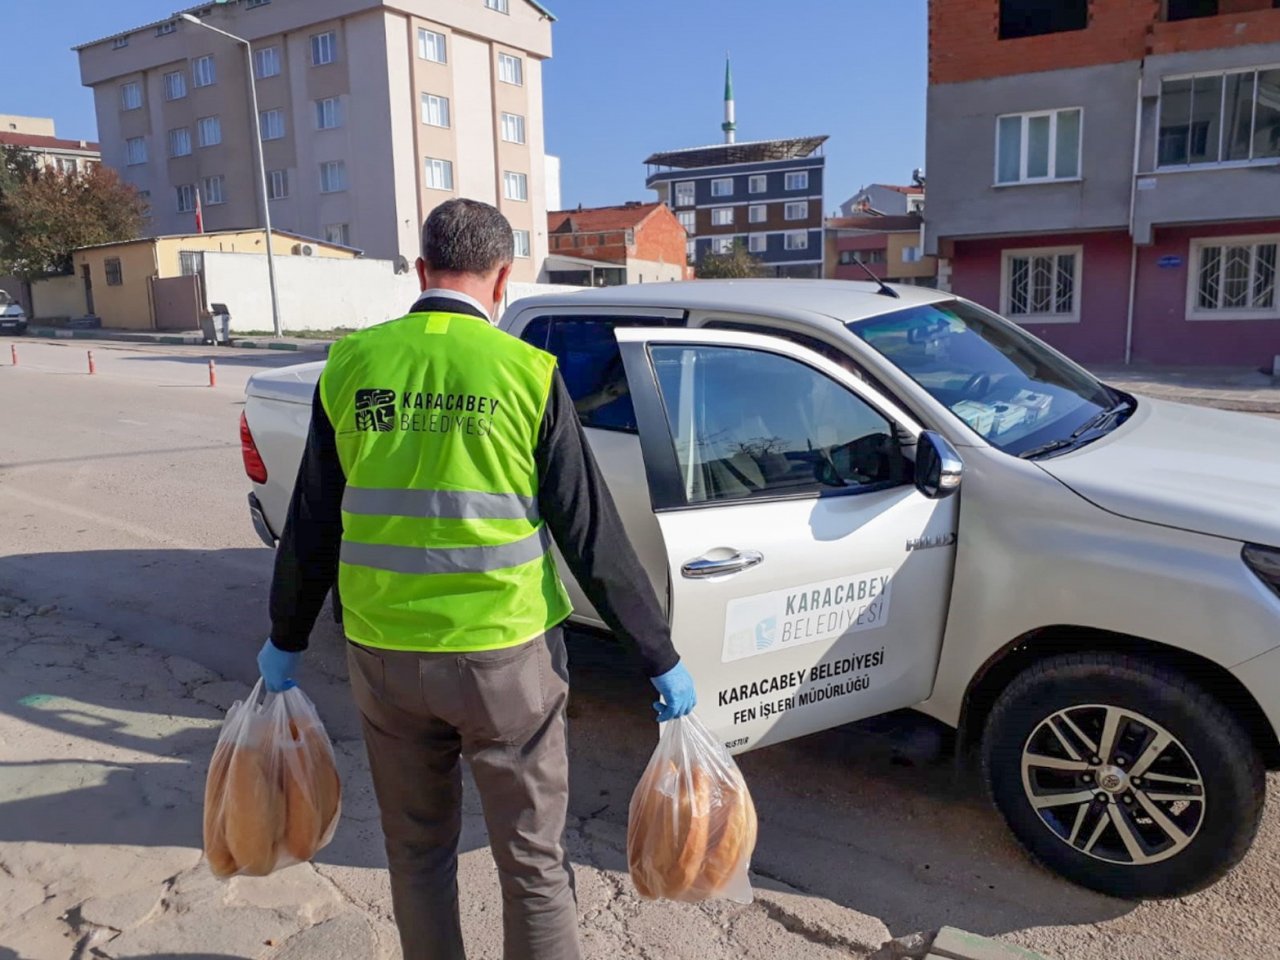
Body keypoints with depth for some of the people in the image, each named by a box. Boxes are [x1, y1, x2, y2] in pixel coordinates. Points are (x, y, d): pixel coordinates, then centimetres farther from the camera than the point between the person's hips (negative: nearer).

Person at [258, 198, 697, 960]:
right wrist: (661, 657, 0)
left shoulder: (352, 364, 0)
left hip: (384, 655, 3)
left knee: (418, 852, 23)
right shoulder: (526, 373, -9)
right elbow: (592, 533, -8)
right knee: (533, 863, 13)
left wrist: (287, 640, 20)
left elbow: (311, 525, 6)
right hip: (503, 654, -3)